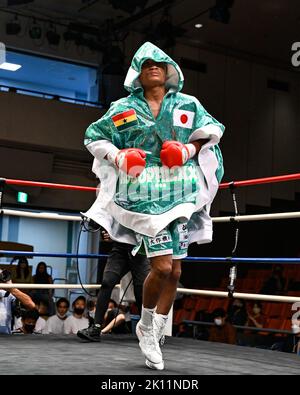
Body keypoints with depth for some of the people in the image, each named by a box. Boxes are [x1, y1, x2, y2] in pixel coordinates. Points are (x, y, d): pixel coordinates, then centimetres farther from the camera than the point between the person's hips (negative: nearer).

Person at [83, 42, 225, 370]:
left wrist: (191, 149, -2)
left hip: (180, 194, 3)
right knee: (162, 267, -13)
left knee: (175, 271, 4)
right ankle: (146, 325, 13)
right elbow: (94, 136, 16)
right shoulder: (123, 108, 8)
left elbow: (212, 130, 18)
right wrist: (119, 158, -3)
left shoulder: (188, 105, 11)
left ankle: (153, 334, 22)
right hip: (145, 195, -3)